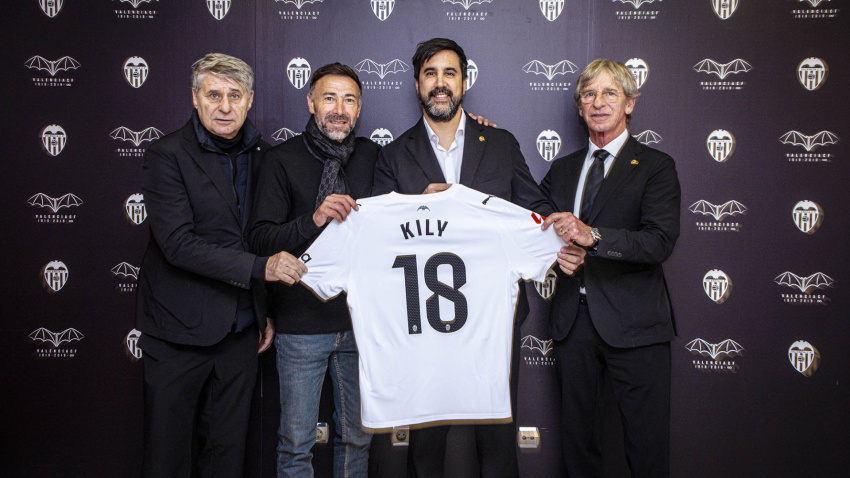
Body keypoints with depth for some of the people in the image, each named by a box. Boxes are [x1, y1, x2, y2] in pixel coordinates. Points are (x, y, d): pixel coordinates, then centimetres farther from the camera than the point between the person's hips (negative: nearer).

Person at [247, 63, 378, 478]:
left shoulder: (372, 155, 6)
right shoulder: (282, 159, -3)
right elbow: (259, 239, -10)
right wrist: (313, 220, -26)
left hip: (359, 321, 3)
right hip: (301, 322, -3)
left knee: (357, 436, 15)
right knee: (296, 442, 7)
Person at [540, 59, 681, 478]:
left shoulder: (655, 167, -2)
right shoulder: (562, 169, 15)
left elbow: (660, 241, -15)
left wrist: (593, 235, -29)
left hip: (632, 322, -4)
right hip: (573, 319, 4)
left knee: (648, 444, 3)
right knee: (576, 437, 14)